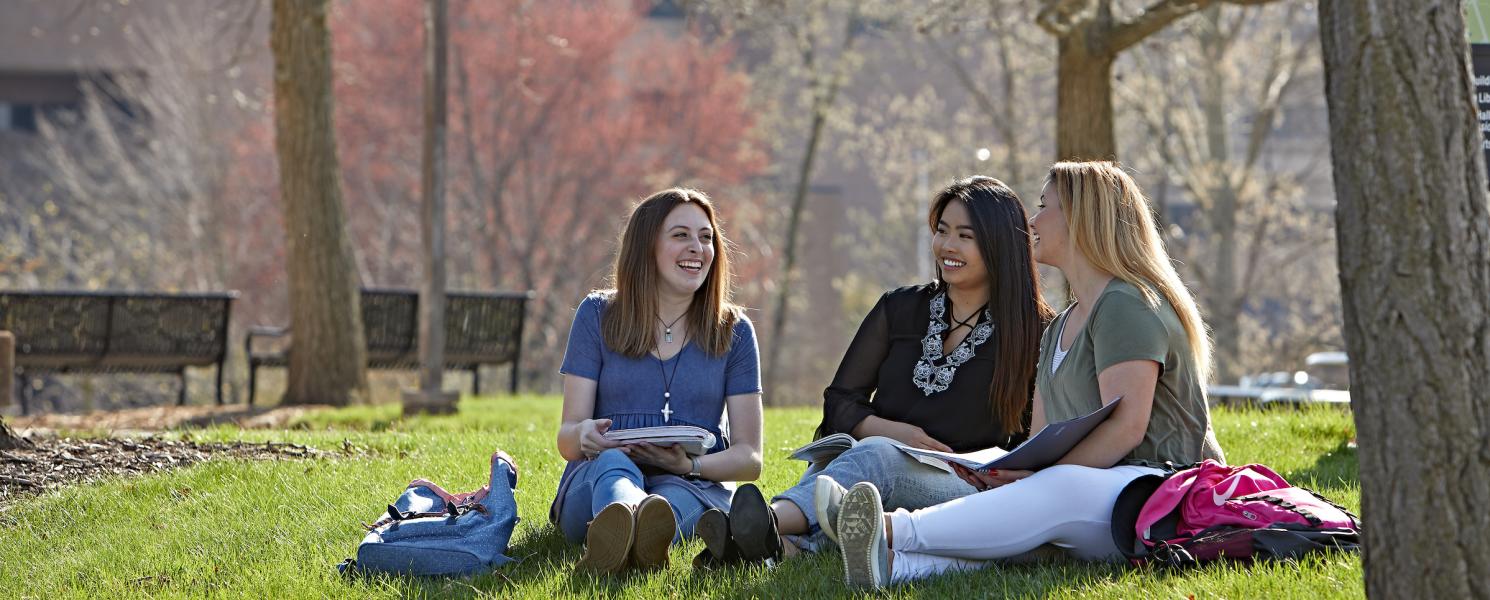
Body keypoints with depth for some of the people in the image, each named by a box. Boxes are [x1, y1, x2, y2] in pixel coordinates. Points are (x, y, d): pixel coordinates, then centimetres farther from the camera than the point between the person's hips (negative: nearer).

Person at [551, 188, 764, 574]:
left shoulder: (733, 332, 12)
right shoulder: (598, 315, 10)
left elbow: (749, 458, 7)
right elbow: (566, 439, 5)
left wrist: (688, 464, -16)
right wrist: (584, 436, -21)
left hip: (693, 485, 1)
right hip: (594, 481, 0)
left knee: (677, 495, -37)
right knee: (612, 461, -38)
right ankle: (623, 519, -75)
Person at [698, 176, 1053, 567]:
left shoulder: (1032, 331, 7)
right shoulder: (900, 309, 17)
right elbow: (839, 401, 14)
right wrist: (889, 430, -7)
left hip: (966, 489, -3)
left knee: (877, 455, -36)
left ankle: (775, 521, -67)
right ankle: (788, 543, -68)